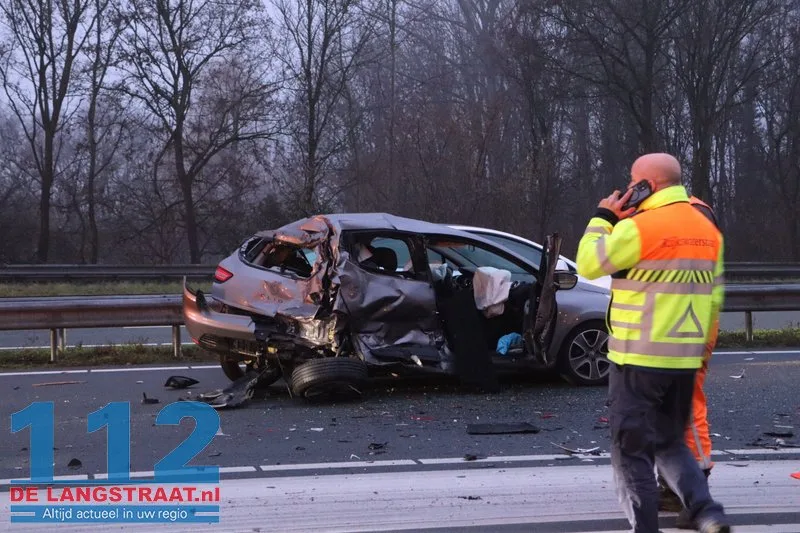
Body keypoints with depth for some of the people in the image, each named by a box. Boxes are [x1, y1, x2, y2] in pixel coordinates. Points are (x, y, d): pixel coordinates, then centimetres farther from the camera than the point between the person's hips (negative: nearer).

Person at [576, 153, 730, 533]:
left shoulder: (639, 227, -15)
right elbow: (714, 296, 15)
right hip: (684, 359, 7)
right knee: (670, 442, 19)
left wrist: (602, 217, 4)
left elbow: (589, 265, -7)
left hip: (639, 358, -7)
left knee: (631, 448, 4)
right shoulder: (708, 231, 10)